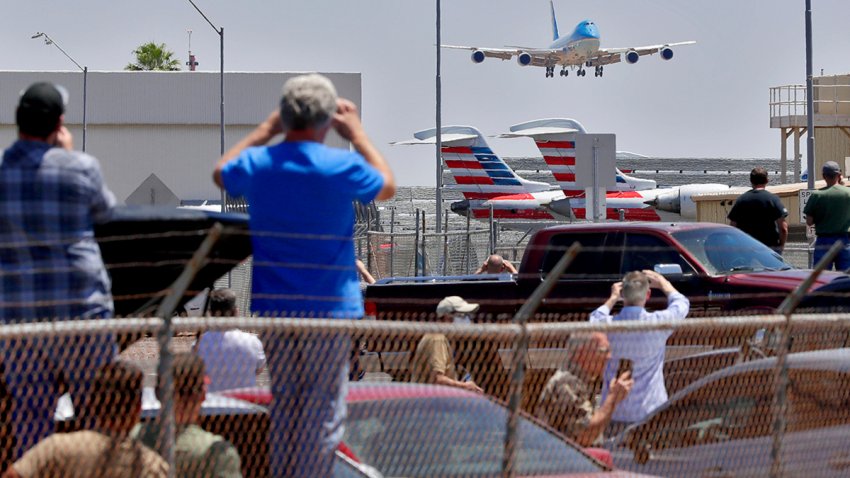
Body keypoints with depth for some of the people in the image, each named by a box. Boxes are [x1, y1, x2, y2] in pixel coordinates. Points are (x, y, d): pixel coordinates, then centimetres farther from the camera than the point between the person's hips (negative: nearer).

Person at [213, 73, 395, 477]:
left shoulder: (258, 164, -2)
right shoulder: (343, 166, -12)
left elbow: (221, 173, 23)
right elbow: (387, 186, 10)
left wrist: (267, 129, 24)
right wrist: (356, 133, 16)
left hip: (273, 307, 4)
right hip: (329, 308, -4)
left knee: (283, 406, 14)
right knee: (324, 411, 0)